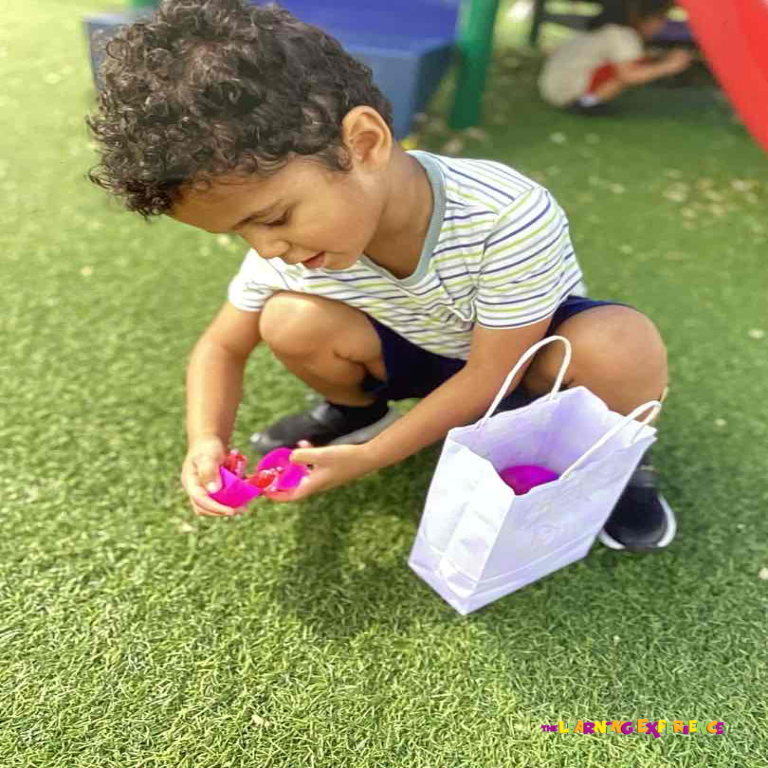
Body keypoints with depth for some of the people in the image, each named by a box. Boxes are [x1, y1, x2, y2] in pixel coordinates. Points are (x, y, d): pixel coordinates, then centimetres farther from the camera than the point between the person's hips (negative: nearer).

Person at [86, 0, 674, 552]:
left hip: (519, 353, -3)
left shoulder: (510, 217, -37)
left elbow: (491, 374, -27)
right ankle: (357, 411, 10)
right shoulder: (286, 249, -21)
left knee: (625, 348, -35)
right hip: (418, 353, 4)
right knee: (292, 320, -24)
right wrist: (206, 440, -26)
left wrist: (369, 460, -28)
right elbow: (221, 348, -7)